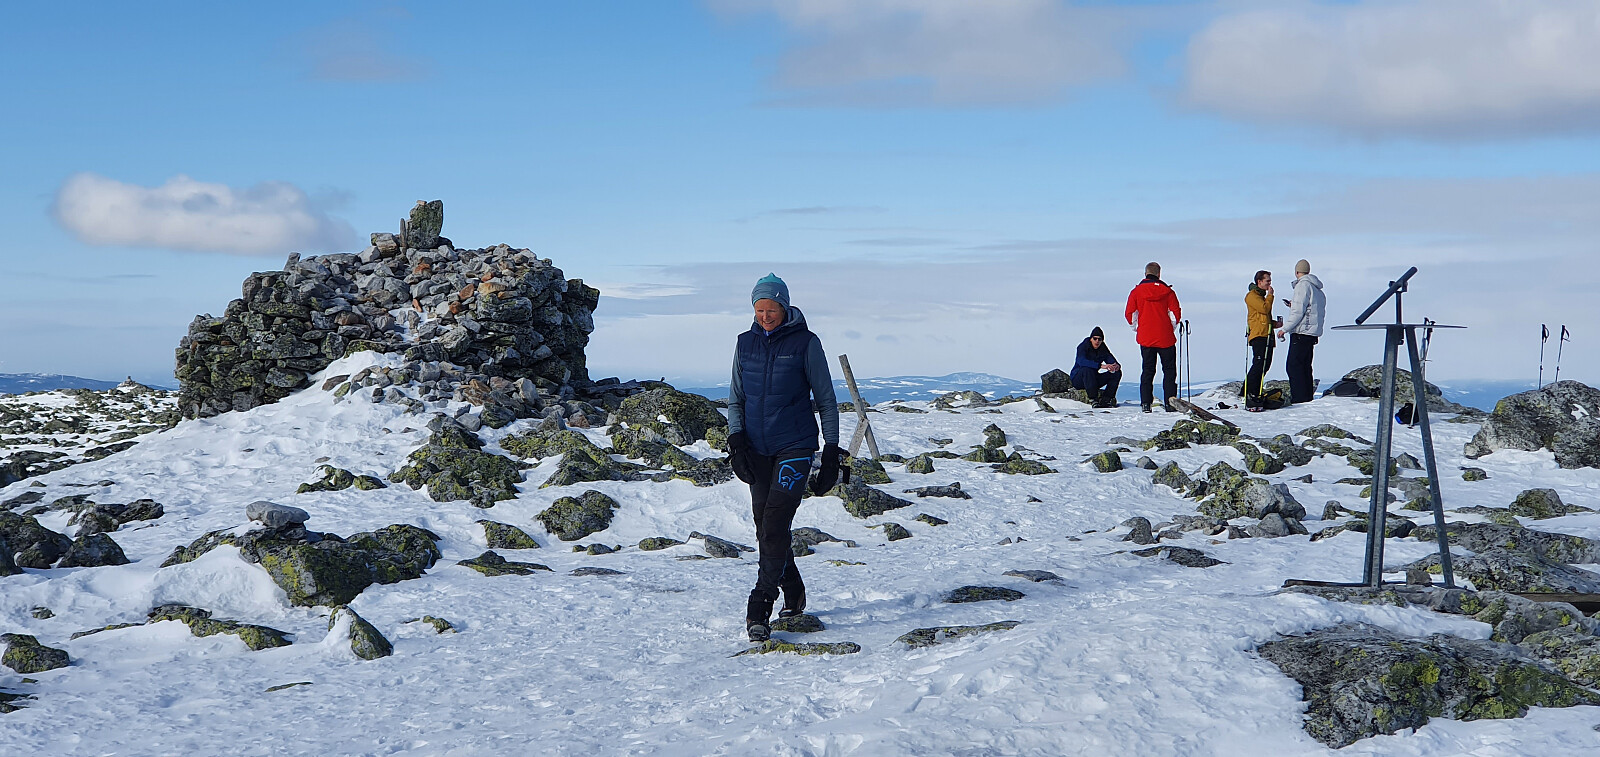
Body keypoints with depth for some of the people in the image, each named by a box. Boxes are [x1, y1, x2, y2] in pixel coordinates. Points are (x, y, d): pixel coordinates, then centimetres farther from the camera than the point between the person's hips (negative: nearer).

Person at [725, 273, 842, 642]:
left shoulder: (806, 344, -4)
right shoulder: (746, 344, 7)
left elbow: (826, 401, 1)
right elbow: (736, 399, 14)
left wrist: (832, 454, -2)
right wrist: (735, 440, -3)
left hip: (795, 446, -5)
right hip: (756, 449, 5)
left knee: (775, 525, -16)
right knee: (764, 526, 6)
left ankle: (759, 609, -16)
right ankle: (794, 597, 24)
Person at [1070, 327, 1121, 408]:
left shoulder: (1103, 349, 2)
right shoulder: (1083, 347, -16)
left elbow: (1112, 361, -4)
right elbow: (1081, 361, -36)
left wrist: (1116, 366, -31)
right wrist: (1101, 366, -46)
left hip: (1093, 379, 6)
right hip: (1078, 379, -6)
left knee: (1117, 373, -9)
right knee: (1087, 369, -38)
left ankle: (1106, 399, -18)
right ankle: (1093, 399, -37)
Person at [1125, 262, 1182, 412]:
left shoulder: (1136, 292, 0)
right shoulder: (1167, 291, -2)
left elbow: (1130, 315, -1)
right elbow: (1176, 314, -3)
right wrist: (1171, 328, 13)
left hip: (1145, 338, 1)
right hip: (1165, 338, -1)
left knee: (1147, 370, 9)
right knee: (1169, 370, 7)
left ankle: (1145, 403, 1)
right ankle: (1169, 402, -1)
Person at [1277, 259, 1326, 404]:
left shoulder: (1303, 285, -10)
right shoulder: (1318, 290, 19)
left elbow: (1298, 312, -17)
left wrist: (1284, 328, -12)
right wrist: (1294, 305, 26)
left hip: (1301, 332, -9)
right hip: (1313, 333, 10)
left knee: (1293, 366, -9)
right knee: (1305, 366, 14)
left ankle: (1299, 398, -14)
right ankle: (1307, 397, 15)